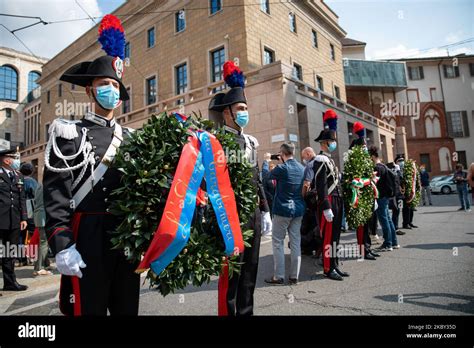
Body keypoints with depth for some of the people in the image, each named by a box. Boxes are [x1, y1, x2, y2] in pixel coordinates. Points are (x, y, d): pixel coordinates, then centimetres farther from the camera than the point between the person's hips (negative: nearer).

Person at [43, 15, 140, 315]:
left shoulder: (131, 138, 12)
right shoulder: (68, 133, 0)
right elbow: (55, 193, -8)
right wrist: (62, 246, -16)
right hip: (87, 238, -4)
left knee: (127, 308, 15)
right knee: (89, 309, 6)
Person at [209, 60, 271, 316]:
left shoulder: (251, 141, 14)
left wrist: (264, 210, 15)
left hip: (253, 212, 8)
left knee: (249, 271, 17)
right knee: (230, 274, 2)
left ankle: (246, 312, 32)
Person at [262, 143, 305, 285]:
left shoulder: (281, 168, -13)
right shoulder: (302, 168, 5)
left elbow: (267, 175, 4)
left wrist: (266, 161, 23)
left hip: (282, 210, -6)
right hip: (298, 210, 6)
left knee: (278, 242, 4)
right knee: (296, 243, 8)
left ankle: (278, 276, 6)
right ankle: (294, 276, 14)